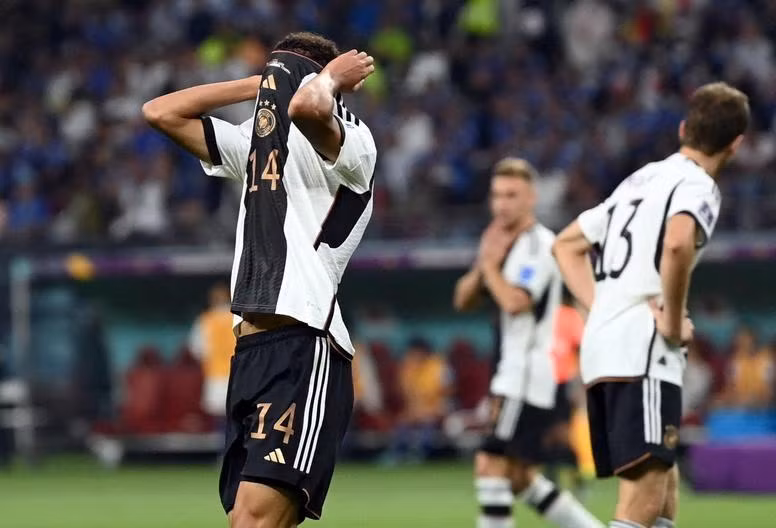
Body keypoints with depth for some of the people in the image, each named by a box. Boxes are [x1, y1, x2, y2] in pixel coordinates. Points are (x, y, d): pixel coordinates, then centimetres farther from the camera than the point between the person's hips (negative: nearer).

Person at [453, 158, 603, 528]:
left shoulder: (539, 244, -12)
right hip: (513, 373, 10)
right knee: (520, 478, 13)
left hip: (528, 373, -10)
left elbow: (515, 302, -24)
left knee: (490, 466, -13)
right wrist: (483, 265, -2)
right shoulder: (506, 244, 17)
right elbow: (463, 300, 15)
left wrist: (490, 265, -10)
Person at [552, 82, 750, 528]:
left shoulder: (643, 179, 23)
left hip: (600, 347, 9)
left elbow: (567, 245, 29)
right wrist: (674, 323, -15)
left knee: (665, 487, 15)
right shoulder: (698, 186, -5)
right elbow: (677, 244, -28)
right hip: (642, 356, -9)